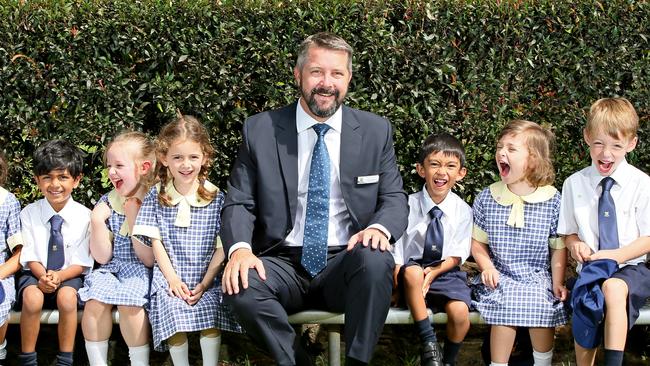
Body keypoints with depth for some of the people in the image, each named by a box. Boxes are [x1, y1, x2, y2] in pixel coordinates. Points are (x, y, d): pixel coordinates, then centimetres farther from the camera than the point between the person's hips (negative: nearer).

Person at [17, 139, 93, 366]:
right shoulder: (29, 213, -3)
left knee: (67, 296, -33)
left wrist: (59, 276, -23)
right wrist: (43, 275, -23)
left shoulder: (84, 216, -5)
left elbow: (82, 262, -5)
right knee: (32, 297, -32)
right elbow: (30, 256, -3)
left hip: (69, 275, 0)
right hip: (36, 274, 1)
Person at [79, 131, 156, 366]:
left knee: (128, 301, -31)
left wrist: (134, 218, -17)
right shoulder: (106, 204, 2)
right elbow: (102, 257, 1)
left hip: (141, 270, -3)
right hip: (112, 268, 3)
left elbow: (149, 260, -11)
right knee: (95, 300, -25)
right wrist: (97, 222, -12)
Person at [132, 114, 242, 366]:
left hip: (207, 276, 0)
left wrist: (205, 282, -8)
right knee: (173, 309, -26)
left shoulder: (216, 198, 2)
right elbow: (155, 242, 3)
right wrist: (172, 279, -8)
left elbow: (221, 246, 1)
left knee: (211, 308, -25)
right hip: (169, 276, 0)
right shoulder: (156, 196, 5)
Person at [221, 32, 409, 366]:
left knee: (376, 259, -33)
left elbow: (395, 198, 6)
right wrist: (240, 248, -19)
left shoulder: (376, 132, 6)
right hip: (282, 265, 0)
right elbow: (239, 203, 3)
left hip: (346, 266, 0)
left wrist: (379, 227, -19)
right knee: (240, 285, -32)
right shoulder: (259, 130, 3)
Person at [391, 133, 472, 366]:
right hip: (411, 275, -1)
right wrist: (399, 282, -17)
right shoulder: (409, 206, -6)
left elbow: (457, 255, 1)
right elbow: (397, 251, -4)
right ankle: (429, 347, -26)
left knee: (460, 312, -28)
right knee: (413, 271, -37)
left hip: (446, 272, 1)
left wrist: (434, 272, -15)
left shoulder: (462, 210, -2)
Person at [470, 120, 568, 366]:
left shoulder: (552, 200, -2)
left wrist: (557, 282, -5)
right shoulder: (487, 198, 3)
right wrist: (487, 267, -5)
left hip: (538, 278, 0)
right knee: (505, 307, -27)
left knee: (543, 309, -25)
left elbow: (558, 247, 4)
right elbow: (477, 241, 11)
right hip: (500, 277, 0)